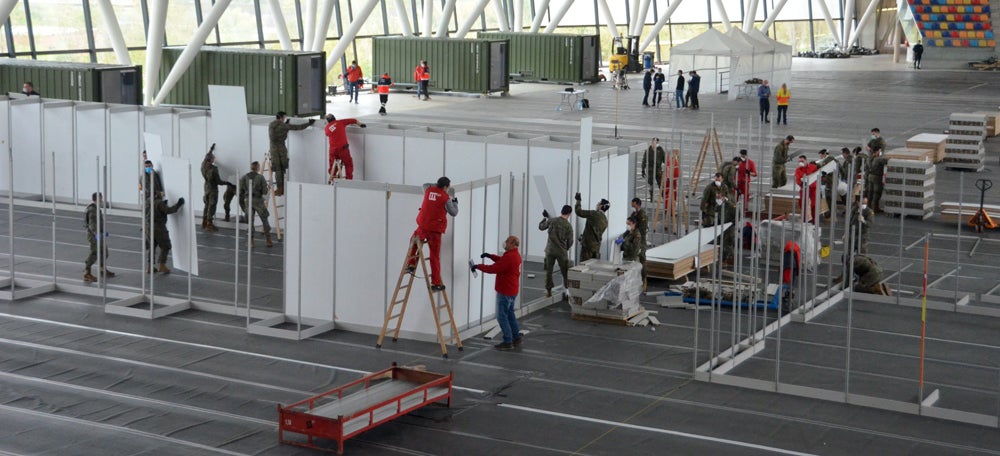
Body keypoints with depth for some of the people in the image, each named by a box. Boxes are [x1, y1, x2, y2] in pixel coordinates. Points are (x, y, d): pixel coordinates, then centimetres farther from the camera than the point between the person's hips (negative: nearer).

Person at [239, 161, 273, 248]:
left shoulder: (244, 177, 5)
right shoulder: (260, 177, -4)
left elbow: (240, 191, 3)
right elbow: (265, 191, -9)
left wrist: (242, 203, 11)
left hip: (248, 201, 2)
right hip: (258, 201, -2)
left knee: (250, 221, 8)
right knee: (264, 220, 9)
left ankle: (251, 241, 4)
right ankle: (268, 240, 12)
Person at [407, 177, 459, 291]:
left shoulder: (429, 190, 5)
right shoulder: (446, 198, -7)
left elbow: (425, 185, 30)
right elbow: (454, 213, 4)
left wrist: (437, 185, 27)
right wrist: (455, 202, 20)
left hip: (422, 227, 3)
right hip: (435, 230, -3)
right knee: (434, 256, 2)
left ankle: (411, 264, 25)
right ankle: (436, 283, 4)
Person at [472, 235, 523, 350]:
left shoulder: (509, 257, -24)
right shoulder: (515, 255, 8)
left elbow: (493, 269, -24)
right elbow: (501, 260, 23)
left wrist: (478, 266, -14)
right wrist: (490, 256, 10)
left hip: (505, 291, -10)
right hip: (512, 290, 10)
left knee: (502, 316, -3)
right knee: (510, 314, 20)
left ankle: (508, 342, 0)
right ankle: (517, 337, 26)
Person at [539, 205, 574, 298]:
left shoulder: (551, 221, -5)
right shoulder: (568, 226, -10)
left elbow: (541, 227, 11)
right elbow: (570, 241, -5)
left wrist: (544, 218, 27)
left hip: (550, 250, 2)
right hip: (561, 251, -2)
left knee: (548, 271, 12)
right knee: (565, 272, 7)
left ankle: (548, 291, 15)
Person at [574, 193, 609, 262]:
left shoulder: (594, 214, -13)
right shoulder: (605, 220, 11)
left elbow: (579, 212, -13)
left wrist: (578, 200, 2)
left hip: (588, 244, -7)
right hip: (597, 245, 7)